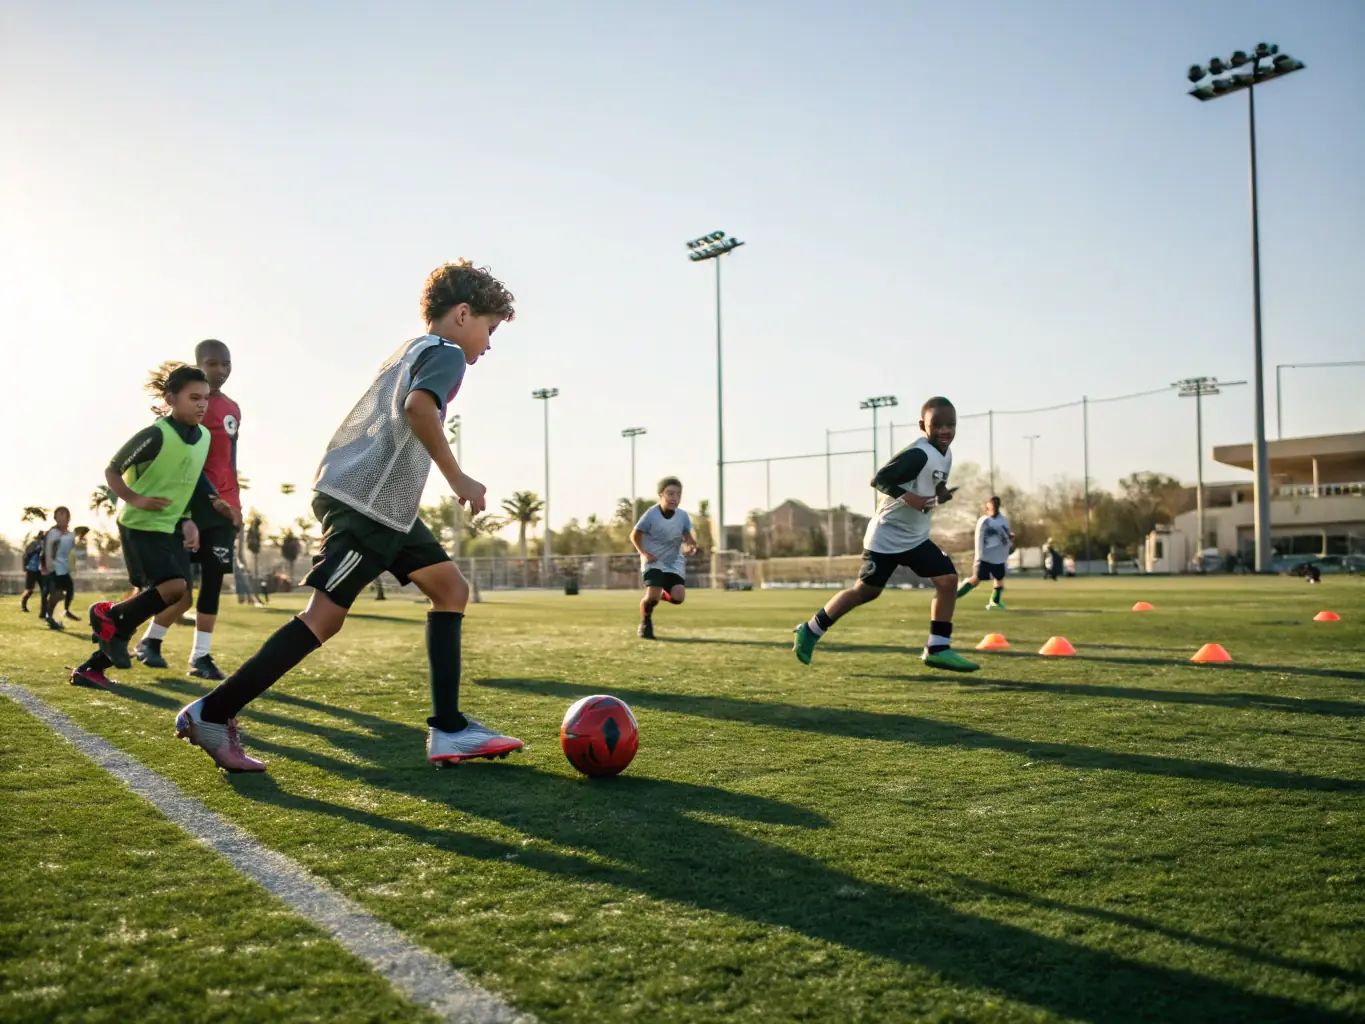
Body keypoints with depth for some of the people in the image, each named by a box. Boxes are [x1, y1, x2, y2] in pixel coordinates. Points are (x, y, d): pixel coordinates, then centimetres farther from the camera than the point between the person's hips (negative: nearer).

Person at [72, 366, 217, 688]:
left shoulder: (204, 437, 4)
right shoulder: (155, 435, -18)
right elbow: (111, 471, -9)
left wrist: (188, 520, 11)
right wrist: (135, 499, -24)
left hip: (171, 528, 8)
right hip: (140, 526, -8)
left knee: (149, 601, 6)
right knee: (175, 586, -25)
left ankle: (92, 667, 18)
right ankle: (109, 615, 2)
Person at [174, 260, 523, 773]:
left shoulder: (410, 350, 24)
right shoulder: (446, 353, -5)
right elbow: (418, 405, -26)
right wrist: (457, 478, -20)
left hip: (386, 505, 11)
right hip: (365, 500, -11)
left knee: (450, 588, 9)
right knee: (326, 615, -11)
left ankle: (448, 730, 6)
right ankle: (211, 714, -4)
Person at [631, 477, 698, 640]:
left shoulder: (683, 516, -10)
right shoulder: (651, 514, -18)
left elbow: (688, 536, 3)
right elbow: (635, 535, -6)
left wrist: (691, 545, -19)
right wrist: (643, 553, -16)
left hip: (674, 562, 3)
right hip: (653, 561, -3)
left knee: (678, 597, -14)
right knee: (651, 596, -21)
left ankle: (662, 594, 24)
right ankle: (645, 624, 11)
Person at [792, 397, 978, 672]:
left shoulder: (946, 455, 6)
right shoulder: (918, 454, -23)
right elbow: (880, 479, -24)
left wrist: (941, 495, -2)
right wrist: (909, 498, -35)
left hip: (916, 537, 8)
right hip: (886, 536, -8)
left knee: (948, 579, -5)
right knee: (867, 590, -1)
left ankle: (938, 649, 0)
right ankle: (811, 630, 16)